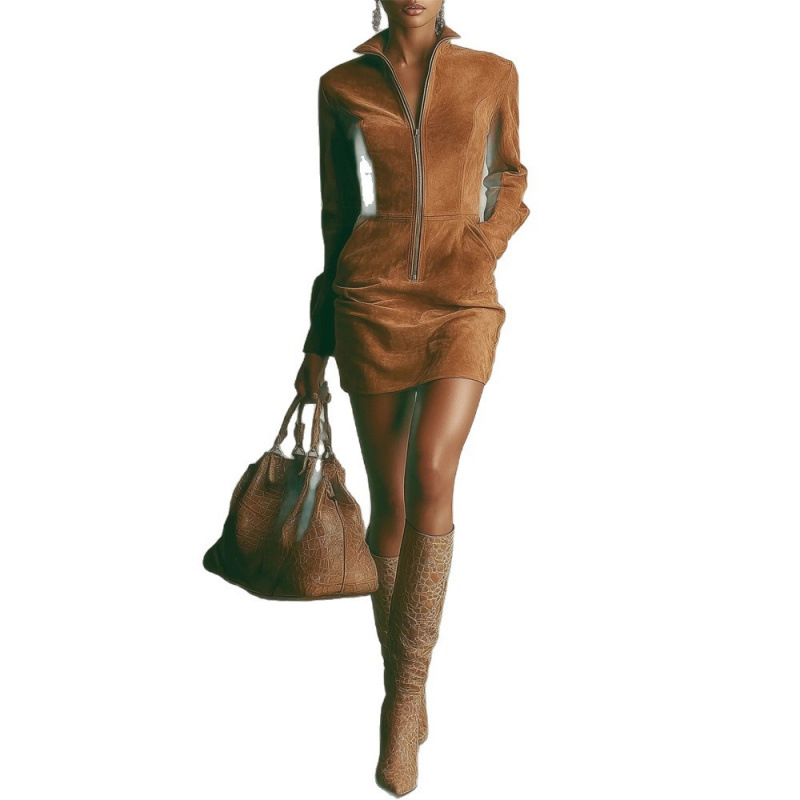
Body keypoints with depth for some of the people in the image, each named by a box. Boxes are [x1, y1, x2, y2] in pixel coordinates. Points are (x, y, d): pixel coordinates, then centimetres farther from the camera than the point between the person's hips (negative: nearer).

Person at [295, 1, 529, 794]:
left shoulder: (493, 74, 7)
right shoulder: (342, 87, 7)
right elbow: (338, 218, 11)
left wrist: (485, 246, -3)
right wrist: (319, 342, 10)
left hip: (462, 307, -1)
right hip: (372, 308, 1)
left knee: (430, 479, -23)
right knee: (390, 503, 3)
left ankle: (406, 689, -9)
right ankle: (403, 687, 23)